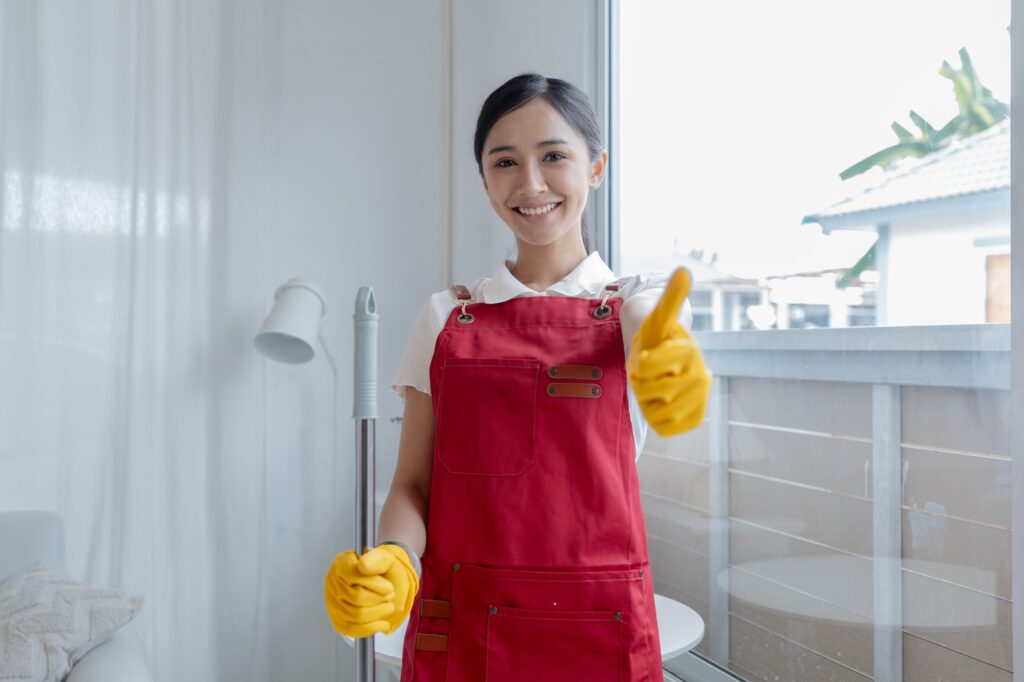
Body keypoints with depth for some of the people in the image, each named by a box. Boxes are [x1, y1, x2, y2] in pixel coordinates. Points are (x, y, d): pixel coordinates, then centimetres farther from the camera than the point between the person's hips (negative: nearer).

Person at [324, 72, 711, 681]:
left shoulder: (636, 305, 0)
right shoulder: (445, 318, 4)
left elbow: (667, 350, -23)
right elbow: (412, 484, 1)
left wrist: (668, 362, -46)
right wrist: (394, 561, -19)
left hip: (596, 632, -1)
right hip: (456, 630, 1)